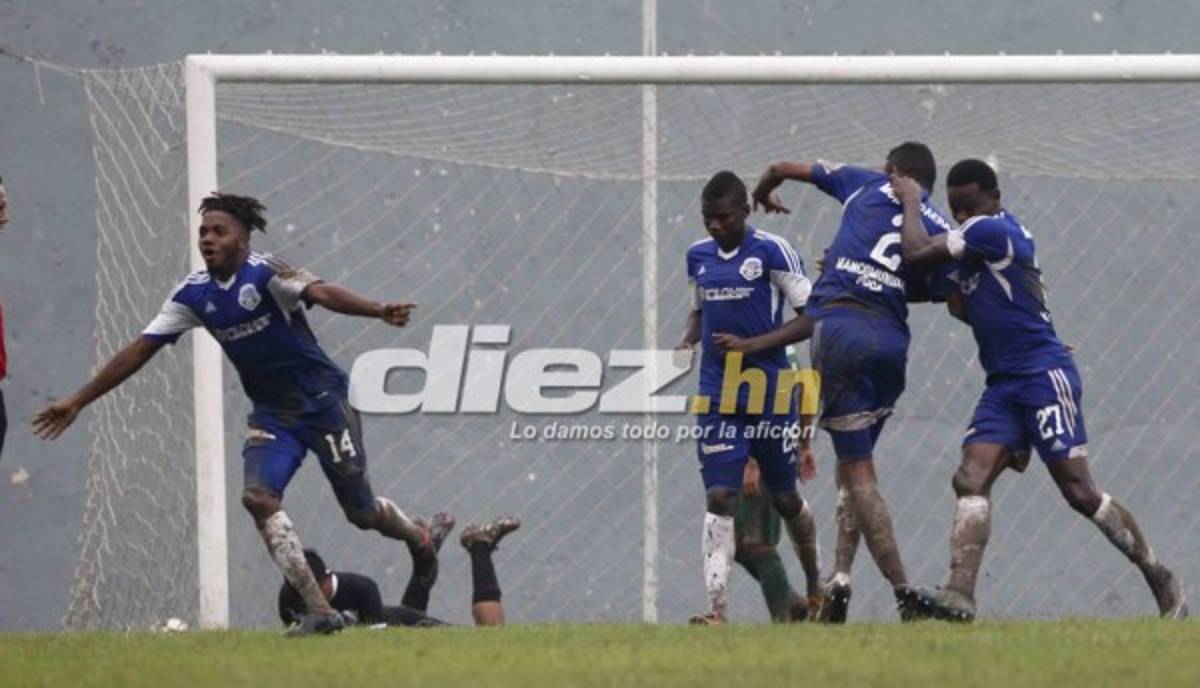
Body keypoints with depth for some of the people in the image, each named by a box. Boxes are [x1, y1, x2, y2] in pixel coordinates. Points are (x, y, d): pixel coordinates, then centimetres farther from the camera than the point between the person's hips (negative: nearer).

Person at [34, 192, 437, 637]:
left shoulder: (265, 274, -17)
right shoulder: (194, 294, -1)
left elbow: (321, 293, -35)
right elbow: (140, 350, 5)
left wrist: (379, 312, -54)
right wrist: (78, 402, 4)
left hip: (322, 400, -5)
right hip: (271, 413, 5)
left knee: (361, 511, 3)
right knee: (259, 496, -19)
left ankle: (416, 536, 40)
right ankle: (319, 613, -17)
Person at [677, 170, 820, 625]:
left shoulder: (771, 251, -9)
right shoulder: (698, 256, 9)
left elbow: (811, 317, -10)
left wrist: (751, 344, -18)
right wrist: (688, 341, 3)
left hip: (769, 393, -4)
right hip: (717, 395, 4)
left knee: (784, 498, 11)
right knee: (719, 498, -9)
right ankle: (716, 607, -16)